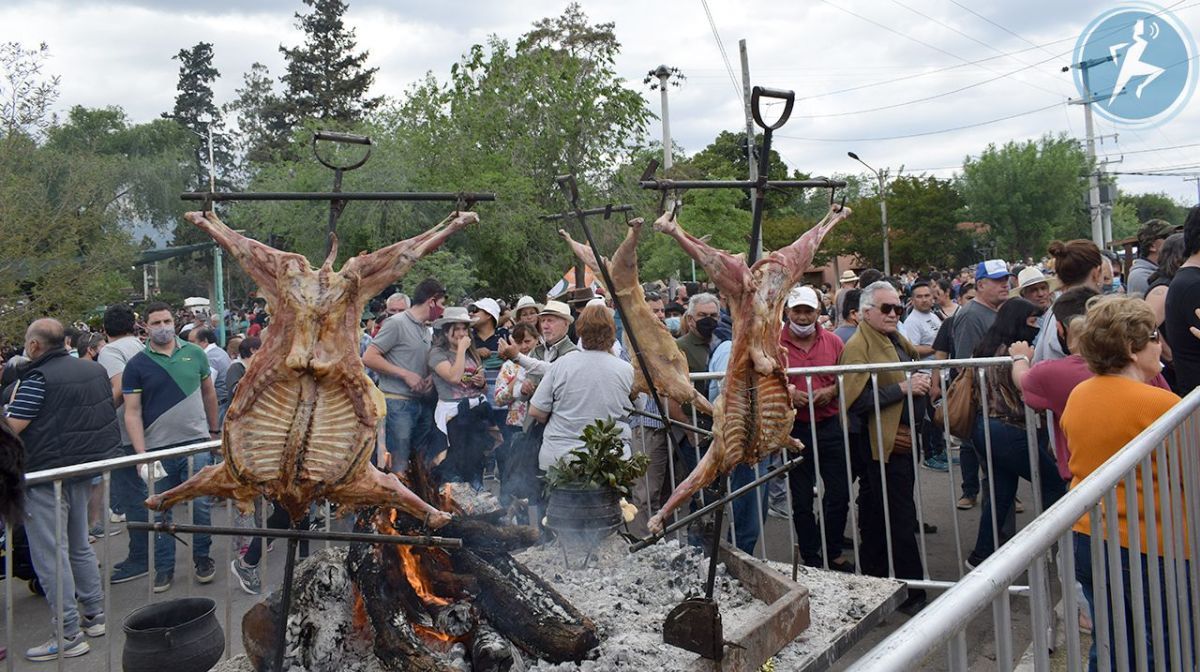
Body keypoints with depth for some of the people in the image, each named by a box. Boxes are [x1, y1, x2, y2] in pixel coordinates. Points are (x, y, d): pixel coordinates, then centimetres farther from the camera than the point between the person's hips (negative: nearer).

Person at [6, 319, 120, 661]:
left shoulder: (37, 378, -17)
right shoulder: (94, 368, 7)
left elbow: (12, 428, -20)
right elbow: (107, 408, 20)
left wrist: (13, 401, -2)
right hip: (86, 466, 8)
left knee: (50, 555, -1)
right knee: (79, 545, 20)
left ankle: (69, 635, 1)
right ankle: (94, 614, 26)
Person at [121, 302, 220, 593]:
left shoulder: (194, 354, 5)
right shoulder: (137, 365, -2)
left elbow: (209, 393, 16)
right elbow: (132, 412, -5)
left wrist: (215, 430, 18)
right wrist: (141, 455, -12)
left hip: (196, 443, 1)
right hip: (158, 448, -1)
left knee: (202, 505, 2)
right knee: (161, 511, 8)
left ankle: (203, 557, 21)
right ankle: (164, 567, 21)